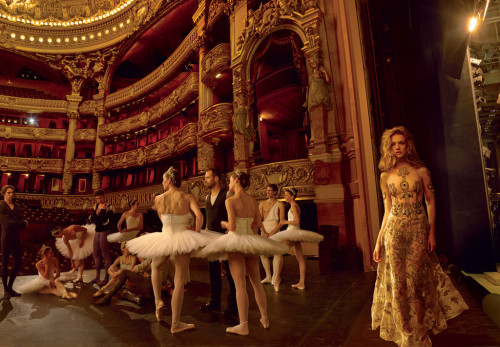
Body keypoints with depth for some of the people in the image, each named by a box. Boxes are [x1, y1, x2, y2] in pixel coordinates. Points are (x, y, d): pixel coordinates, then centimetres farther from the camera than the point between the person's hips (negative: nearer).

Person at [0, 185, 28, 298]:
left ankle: (10, 287, 19)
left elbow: (24, 225, 2)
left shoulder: (18, 207, 11)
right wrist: (21, 223, -5)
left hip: (16, 238, 5)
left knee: (18, 262, 5)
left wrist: (14, 224, -14)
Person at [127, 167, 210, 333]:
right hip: (182, 239, -1)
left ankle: (158, 300, 22)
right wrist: (195, 233, -9)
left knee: (155, 266, 34)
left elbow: (163, 220, 8)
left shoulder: (158, 199, -2)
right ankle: (176, 323, 16)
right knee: (179, 282, 7)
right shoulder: (188, 197, -8)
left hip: (164, 238, 2)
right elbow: (199, 215, -23)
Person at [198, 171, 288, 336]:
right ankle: (265, 319, 29)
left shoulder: (230, 201, -13)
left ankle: (244, 326, 12)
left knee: (240, 285, 2)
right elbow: (258, 223, 8)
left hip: (236, 241, -6)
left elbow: (232, 227, -17)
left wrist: (224, 224, 3)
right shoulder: (253, 200, 5)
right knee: (256, 282, 17)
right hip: (251, 240, 6)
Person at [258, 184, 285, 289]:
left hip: (275, 231, -4)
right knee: (262, 253, 7)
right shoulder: (262, 204, 10)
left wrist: (272, 233, -14)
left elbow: (282, 221, -6)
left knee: (278, 253, -18)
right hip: (264, 231, 4)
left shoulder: (280, 204, 0)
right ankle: (268, 277, 22)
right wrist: (263, 232, -8)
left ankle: (276, 277, -7)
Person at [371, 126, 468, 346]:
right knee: (398, 284, 4)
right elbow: (387, 210, 7)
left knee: (415, 283, 3)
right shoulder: (385, 176, 5)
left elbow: (431, 202, 4)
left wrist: (432, 232, -5)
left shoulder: (420, 170, 2)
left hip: (418, 229, -1)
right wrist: (378, 241, 5)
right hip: (394, 231, 2)